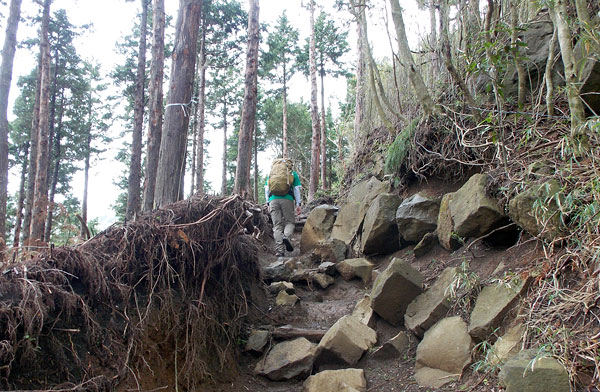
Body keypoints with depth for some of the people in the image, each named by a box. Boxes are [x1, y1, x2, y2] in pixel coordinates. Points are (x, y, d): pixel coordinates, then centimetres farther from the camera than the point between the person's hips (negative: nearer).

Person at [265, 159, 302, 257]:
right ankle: (286, 237, -21)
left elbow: (266, 189, 16)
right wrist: (298, 204, 8)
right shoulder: (293, 173, 16)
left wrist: (268, 203, 18)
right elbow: (297, 189, 9)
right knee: (290, 222, 10)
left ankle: (279, 250, -4)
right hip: (287, 199, -2)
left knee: (277, 225, 3)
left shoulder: (271, 173, 23)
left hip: (273, 200, 2)